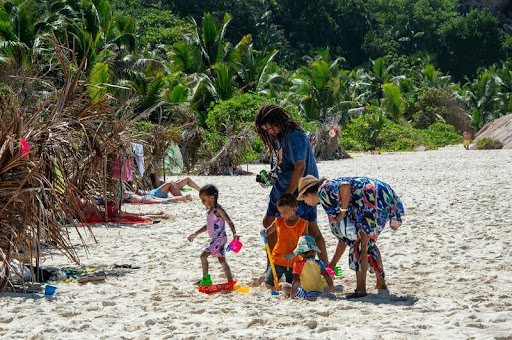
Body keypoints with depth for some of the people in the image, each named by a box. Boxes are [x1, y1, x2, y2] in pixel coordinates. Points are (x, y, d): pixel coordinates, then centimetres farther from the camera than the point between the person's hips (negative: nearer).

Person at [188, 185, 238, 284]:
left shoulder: (218, 209, -15)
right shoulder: (209, 211, 13)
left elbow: (229, 221, -22)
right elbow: (208, 226, 26)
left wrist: (234, 233, -37)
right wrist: (195, 234, 29)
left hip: (220, 238, -9)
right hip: (216, 239, 9)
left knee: (204, 255, -12)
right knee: (222, 260, 11)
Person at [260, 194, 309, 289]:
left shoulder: (302, 224, -7)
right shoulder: (278, 221, -1)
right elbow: (267, 232, 10)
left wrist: (294, 253, -24)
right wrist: (264, 232, -14)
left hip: (293, 262, -1)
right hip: (278, 260, 1)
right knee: (269, 285, -2)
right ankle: (265, 276, 28)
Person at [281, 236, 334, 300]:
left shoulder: (298, 264, -11)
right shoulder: (319, 263, 0)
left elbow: (296, 281, -15)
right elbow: (327, 277, 2)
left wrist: (292, 295, -8)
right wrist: (331, 288, 18)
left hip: (307, 293, -5)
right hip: (320, 292, 5)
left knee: (285, 286, 3)